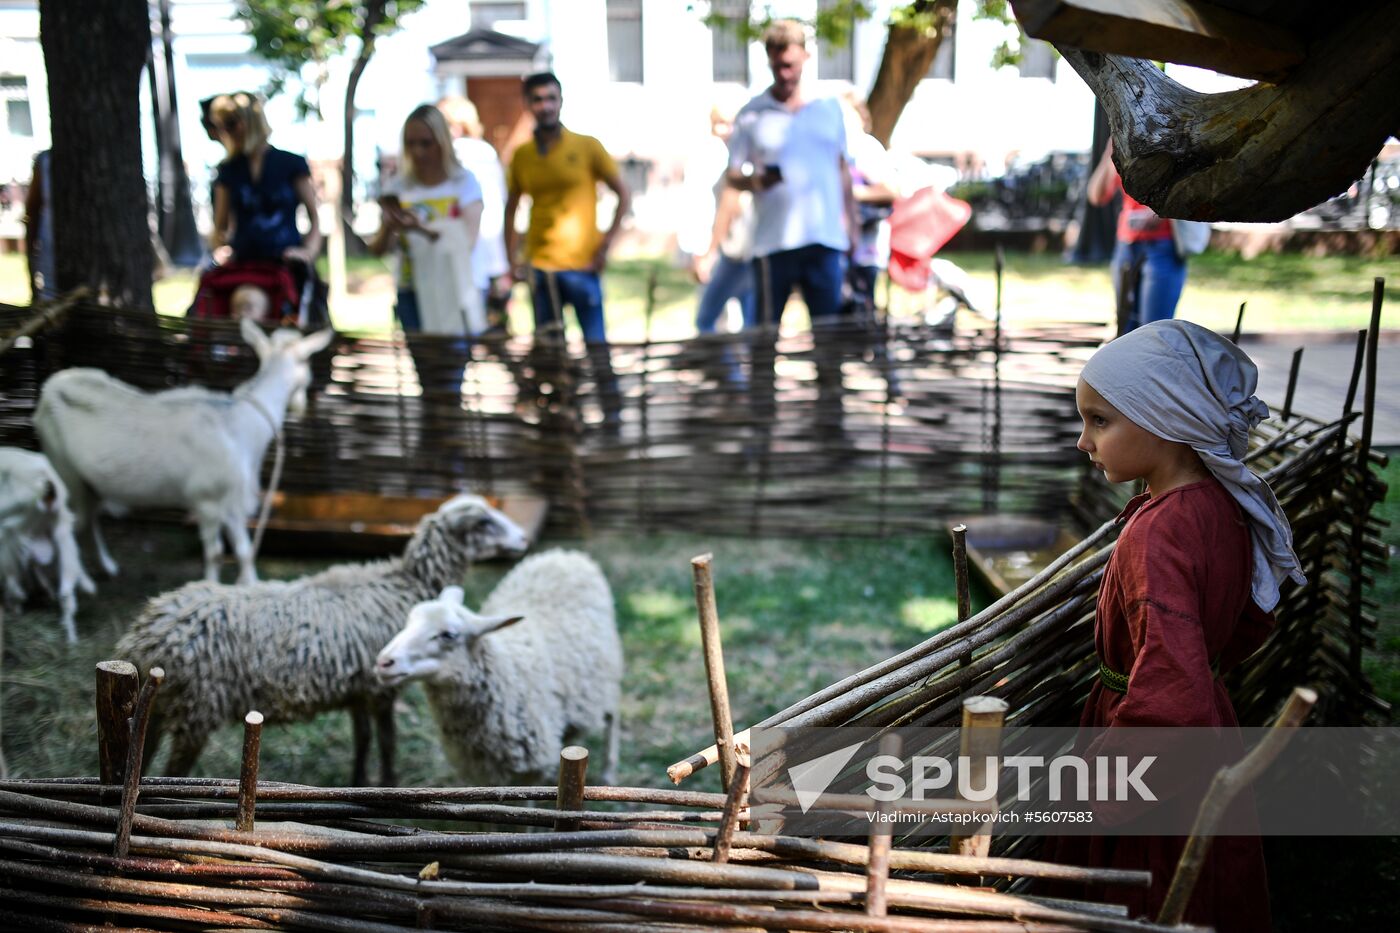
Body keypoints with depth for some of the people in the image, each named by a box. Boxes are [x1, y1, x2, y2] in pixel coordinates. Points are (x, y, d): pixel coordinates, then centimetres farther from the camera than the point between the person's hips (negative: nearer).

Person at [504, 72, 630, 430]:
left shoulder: (587, 147, -2)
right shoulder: (521, 155, 7)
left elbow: (624, 195, 1)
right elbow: (511, 209, 14)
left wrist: (607, 242, -7)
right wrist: (513, 259, 6)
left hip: (581, 264, -3)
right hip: (538, 266, 3)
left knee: (596, 341, -2)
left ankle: (612, 409, 7)